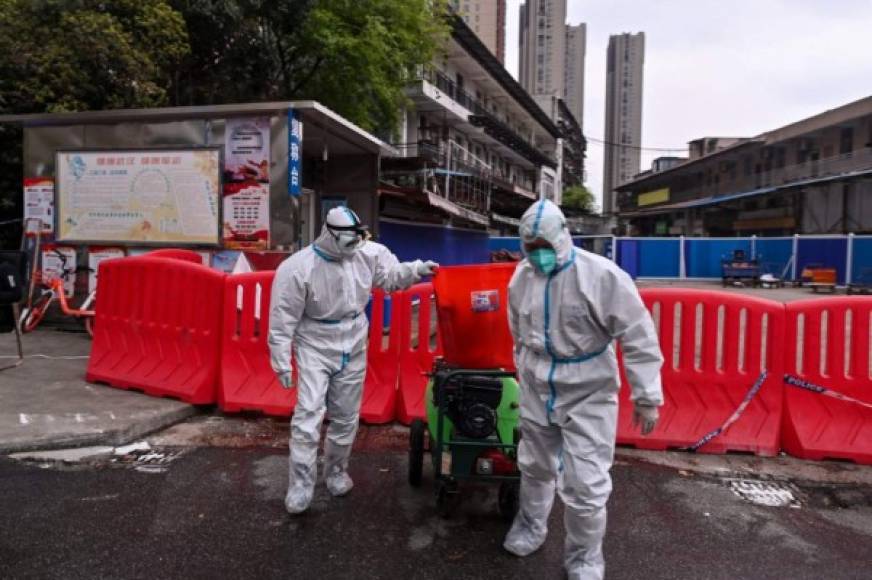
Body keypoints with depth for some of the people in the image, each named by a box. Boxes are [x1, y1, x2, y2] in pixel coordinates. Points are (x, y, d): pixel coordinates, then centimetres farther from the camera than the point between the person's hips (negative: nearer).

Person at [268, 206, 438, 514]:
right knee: (308, 414, -12)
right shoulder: (297, 269, -20)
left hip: (353, 348, 4)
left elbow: (391, 275, 8)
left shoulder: (368, 254, -9)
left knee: (346, 417, 14)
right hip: (315, 349, -4)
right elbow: (283, 320, -15)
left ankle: (336, 471, 35)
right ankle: (300, 486, 1)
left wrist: (417, 269, -12)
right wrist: (282, 364, -14)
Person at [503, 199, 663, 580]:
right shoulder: (521, 277, -2)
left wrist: (647, 396, -16)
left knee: (585, 484, -2)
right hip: (536, 390, 5)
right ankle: (530, 526, 47)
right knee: (535, 467, 21)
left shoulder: (602, 275, -21)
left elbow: (638, 337, -17)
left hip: (588, 393, -5)